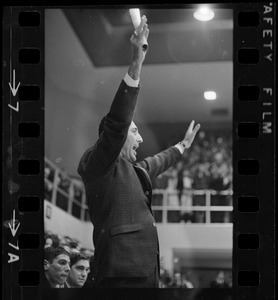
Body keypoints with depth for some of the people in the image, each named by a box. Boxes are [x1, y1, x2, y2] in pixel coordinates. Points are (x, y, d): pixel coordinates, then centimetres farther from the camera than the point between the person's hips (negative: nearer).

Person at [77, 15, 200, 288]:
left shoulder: (131, 169, 25)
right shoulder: (100, 163, -2)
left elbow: (158, 162, 46)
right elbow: (117, 121, -18)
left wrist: (184, 144, 61)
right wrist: (136, 65, -24)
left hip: (146, 271, 10)